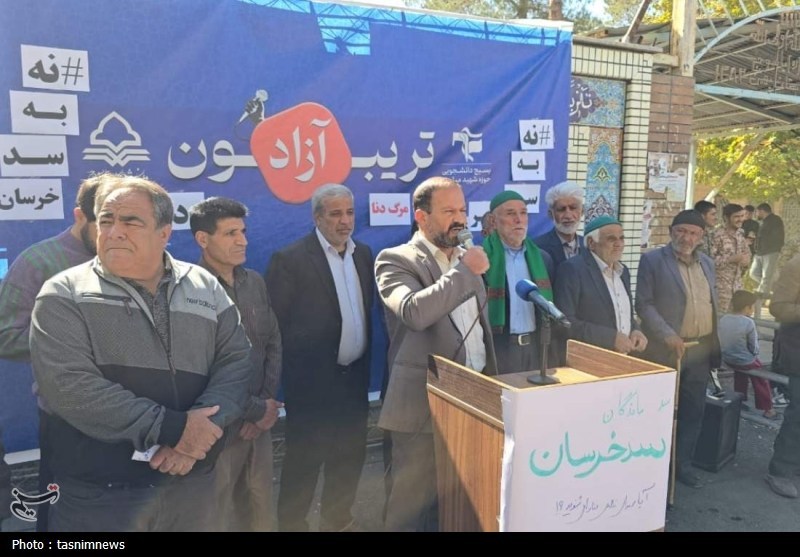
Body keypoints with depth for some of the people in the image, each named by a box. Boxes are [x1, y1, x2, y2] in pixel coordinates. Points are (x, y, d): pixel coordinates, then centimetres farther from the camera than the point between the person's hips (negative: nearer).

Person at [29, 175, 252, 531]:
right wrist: (172, 428, -20)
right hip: (99, 493, -3)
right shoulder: (65, 295, -5)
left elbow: (236, 359, 0)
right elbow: (69, 385, -16)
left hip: (192, 480, 3)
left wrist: (199, 430, -16)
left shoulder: (205, 287, 4)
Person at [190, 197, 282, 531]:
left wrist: (267, 401, -2)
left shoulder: (255, 282, 7)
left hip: (260, 422, 6)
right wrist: (255, 409, -11)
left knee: (261, 513, 17)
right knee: (216, 517, 10)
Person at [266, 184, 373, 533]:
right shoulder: (290, 259, -14)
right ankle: (291, 523, 29)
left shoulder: (363, 254, 6)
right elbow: (275, 324, -13)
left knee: (350, 454, 18)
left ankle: (338, 518, 39)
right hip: (312, 378, -6)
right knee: (304, 459, 8)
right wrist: (299, 362, -11)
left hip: (355, 375, 6)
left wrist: (364, 359, 10)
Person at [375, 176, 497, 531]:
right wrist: (465, 272, -19)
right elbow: (414, 312, -29)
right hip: (424, 404, -6)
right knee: (412, 505, 7)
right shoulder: (396, 260, -8)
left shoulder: (466, 260, 14)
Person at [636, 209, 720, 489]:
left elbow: (712, 305, 18)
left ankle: (682, 464, 26)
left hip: (701, 350, 6)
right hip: (666, 349, -6)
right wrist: (668, 335, -20)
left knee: (693, 411, 12)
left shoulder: (707, 263, 13)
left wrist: (714, 345, 13)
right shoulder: (652, 260, -6)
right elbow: (644, 304, -11)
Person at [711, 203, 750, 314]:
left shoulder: (740, 234, 9)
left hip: (737, 284, 7)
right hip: (721, 285, -7)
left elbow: (746, 254, 19)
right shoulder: (718, 235, -15)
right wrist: (731, 259, -21)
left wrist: (746, 261, -3)